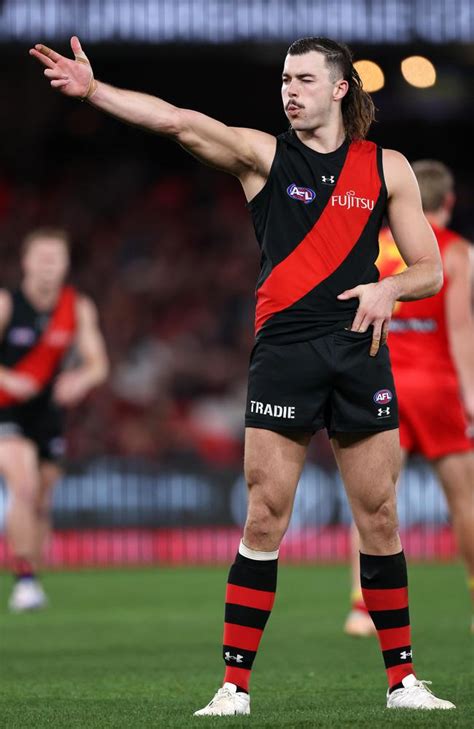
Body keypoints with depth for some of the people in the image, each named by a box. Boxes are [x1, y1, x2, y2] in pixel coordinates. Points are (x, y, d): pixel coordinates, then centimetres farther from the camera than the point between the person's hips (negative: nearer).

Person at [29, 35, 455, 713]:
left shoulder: (386, 167, 9)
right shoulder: (264, 154, 5)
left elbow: (430, 270, 11)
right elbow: (176, 121, -10)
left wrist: (391, 288, -11)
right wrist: (93, 89, -23)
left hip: (360, 352, 1)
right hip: (283, 350, -1)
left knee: (379, 516, 4)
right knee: (264, 518, -5)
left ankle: (403, 680, 13)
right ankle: (235, 686, -1)